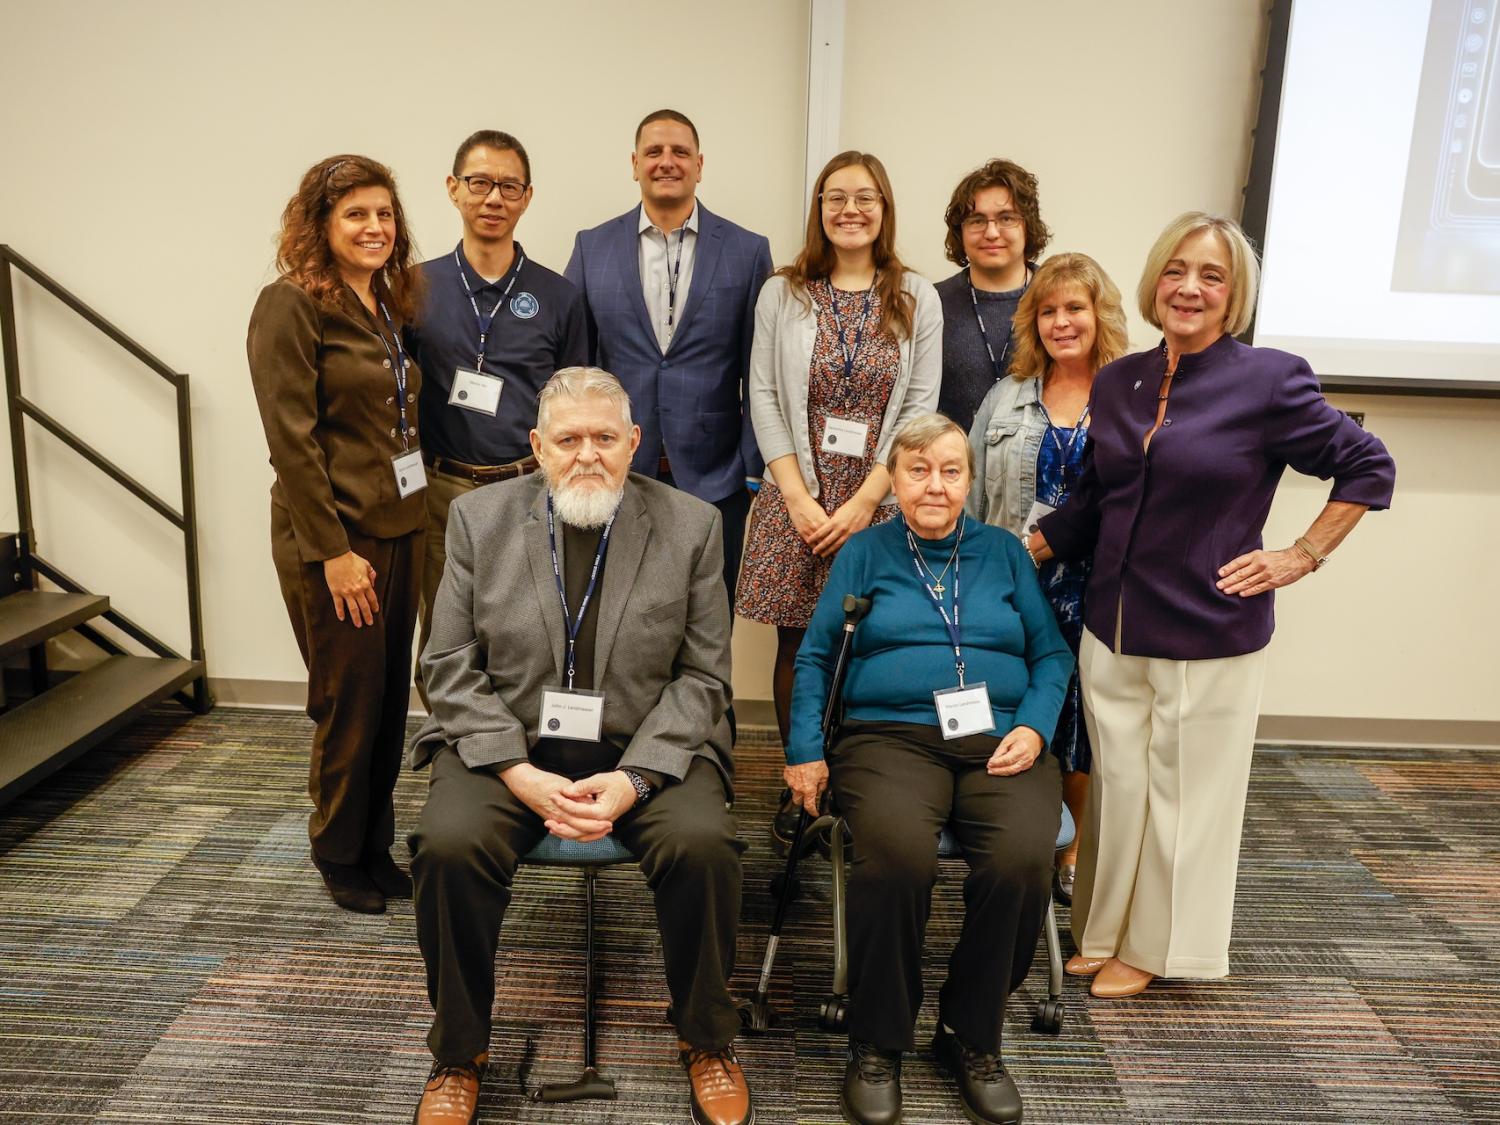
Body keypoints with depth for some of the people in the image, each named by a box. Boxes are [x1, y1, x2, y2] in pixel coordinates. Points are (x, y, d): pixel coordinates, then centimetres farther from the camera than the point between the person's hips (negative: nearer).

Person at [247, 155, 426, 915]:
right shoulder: (291, 304, -10)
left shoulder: (390, 305, 12)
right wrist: (333, 551, -17)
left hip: (400, 530, 7)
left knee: (391, 698, 12)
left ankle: (376, 844, 28)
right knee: (349, 702, 3)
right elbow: (292, 439, -15)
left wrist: (417, 519, 8)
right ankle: (339, 856, 23)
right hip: (335, 538, -7)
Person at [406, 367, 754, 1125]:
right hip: (507, 744, 1)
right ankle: (457, 1055, 2)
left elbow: (703, 677, -3)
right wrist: (520, 773, -15)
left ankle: (707, 1042, 3)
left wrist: (632, 778, -17)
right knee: (449, 844, -25)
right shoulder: (479, 518, 1)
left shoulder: (691, 525, -2)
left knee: (703, 843, -26)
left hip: (647, 747, 0)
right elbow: (450, 666, -1)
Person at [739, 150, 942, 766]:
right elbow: (764, 398, 1)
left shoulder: (918, 299, 5)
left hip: (880, 503, 0)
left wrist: (864, 500, -9)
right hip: (796, 501, 1)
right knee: (797, 648, 4)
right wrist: (798, 496, -8)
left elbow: (920, 408, -1)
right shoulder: (782, 293, 6)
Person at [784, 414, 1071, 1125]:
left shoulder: (1004, 552, 18)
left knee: (1021, 861, -29)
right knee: (898, 855, -33)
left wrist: (1034, 728, -4)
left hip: (1000, 740, 2)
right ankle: (876, 1044, -10)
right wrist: (805, 751, -1)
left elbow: (1051, 653, 14)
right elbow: (815, 658, 10)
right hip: (891, 737, -1)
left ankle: (972, 1038, -4)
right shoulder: (863, 553, 14)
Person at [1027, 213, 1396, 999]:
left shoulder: (1268, 380, -10)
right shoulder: (1118, 382, 5)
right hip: (1113, 629, 4)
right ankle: (1104, 932, 34)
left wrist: (1301, 557, -6)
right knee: (1117, 785, 14)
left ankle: (1151, 946, 30)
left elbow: (1368, 468, -1)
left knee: (1185, 793, 10)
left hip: (1208, 636, -4)